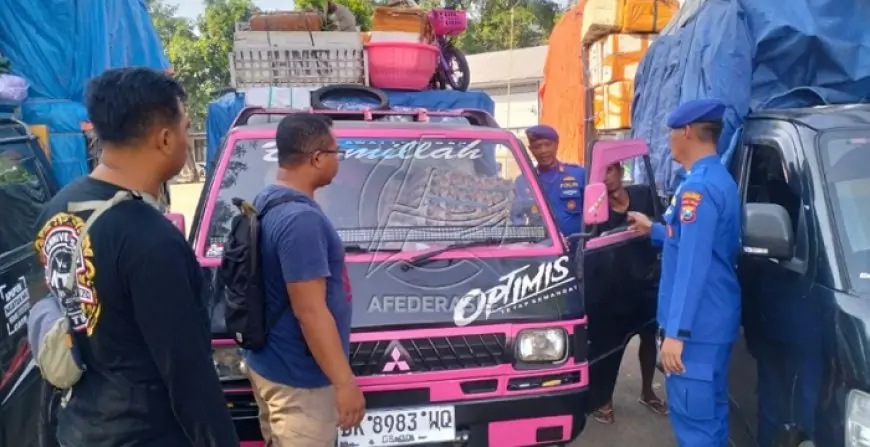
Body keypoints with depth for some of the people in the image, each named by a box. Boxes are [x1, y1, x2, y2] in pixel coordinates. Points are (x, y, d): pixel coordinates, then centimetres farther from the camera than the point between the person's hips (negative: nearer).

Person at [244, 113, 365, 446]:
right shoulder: (301, 219, -26)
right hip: (298, 378, -10)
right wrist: (345, 382, -21)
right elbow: (309, 311, -26)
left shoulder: (266, 201, 6)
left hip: (269, 364, 10)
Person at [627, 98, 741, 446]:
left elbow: (693, 265, -24)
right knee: (710, 411, 19)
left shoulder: (697, 186, -18)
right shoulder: (721, 180, 15)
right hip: (716, 318, 10)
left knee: (693, 418, -3)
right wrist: (653, 230, 32)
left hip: (696, 324, -10)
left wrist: (675, 332, -25)